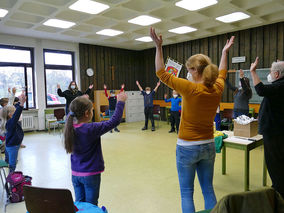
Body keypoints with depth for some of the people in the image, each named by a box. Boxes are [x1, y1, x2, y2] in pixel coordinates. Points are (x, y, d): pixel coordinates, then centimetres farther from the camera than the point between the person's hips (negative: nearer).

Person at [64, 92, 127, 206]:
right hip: (91, 175, -6)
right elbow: (114, 121, -22)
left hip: (75, 174, 6)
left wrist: (81, 102, 15)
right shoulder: (91, 129, -25)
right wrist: (120, 102, -12)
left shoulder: (70, 127, -7)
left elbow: (71, 114, 16)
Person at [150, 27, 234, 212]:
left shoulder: (191, 89, -19)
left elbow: (161, 73, -9)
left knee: (186, 192, 9)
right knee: (208, 189, 19)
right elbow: (222, 74, 22)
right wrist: (225, 52, 33)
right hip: (208, 146, 6)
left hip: (187, 148, -6)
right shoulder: (217, 89, -3)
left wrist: (159, 47, -6)